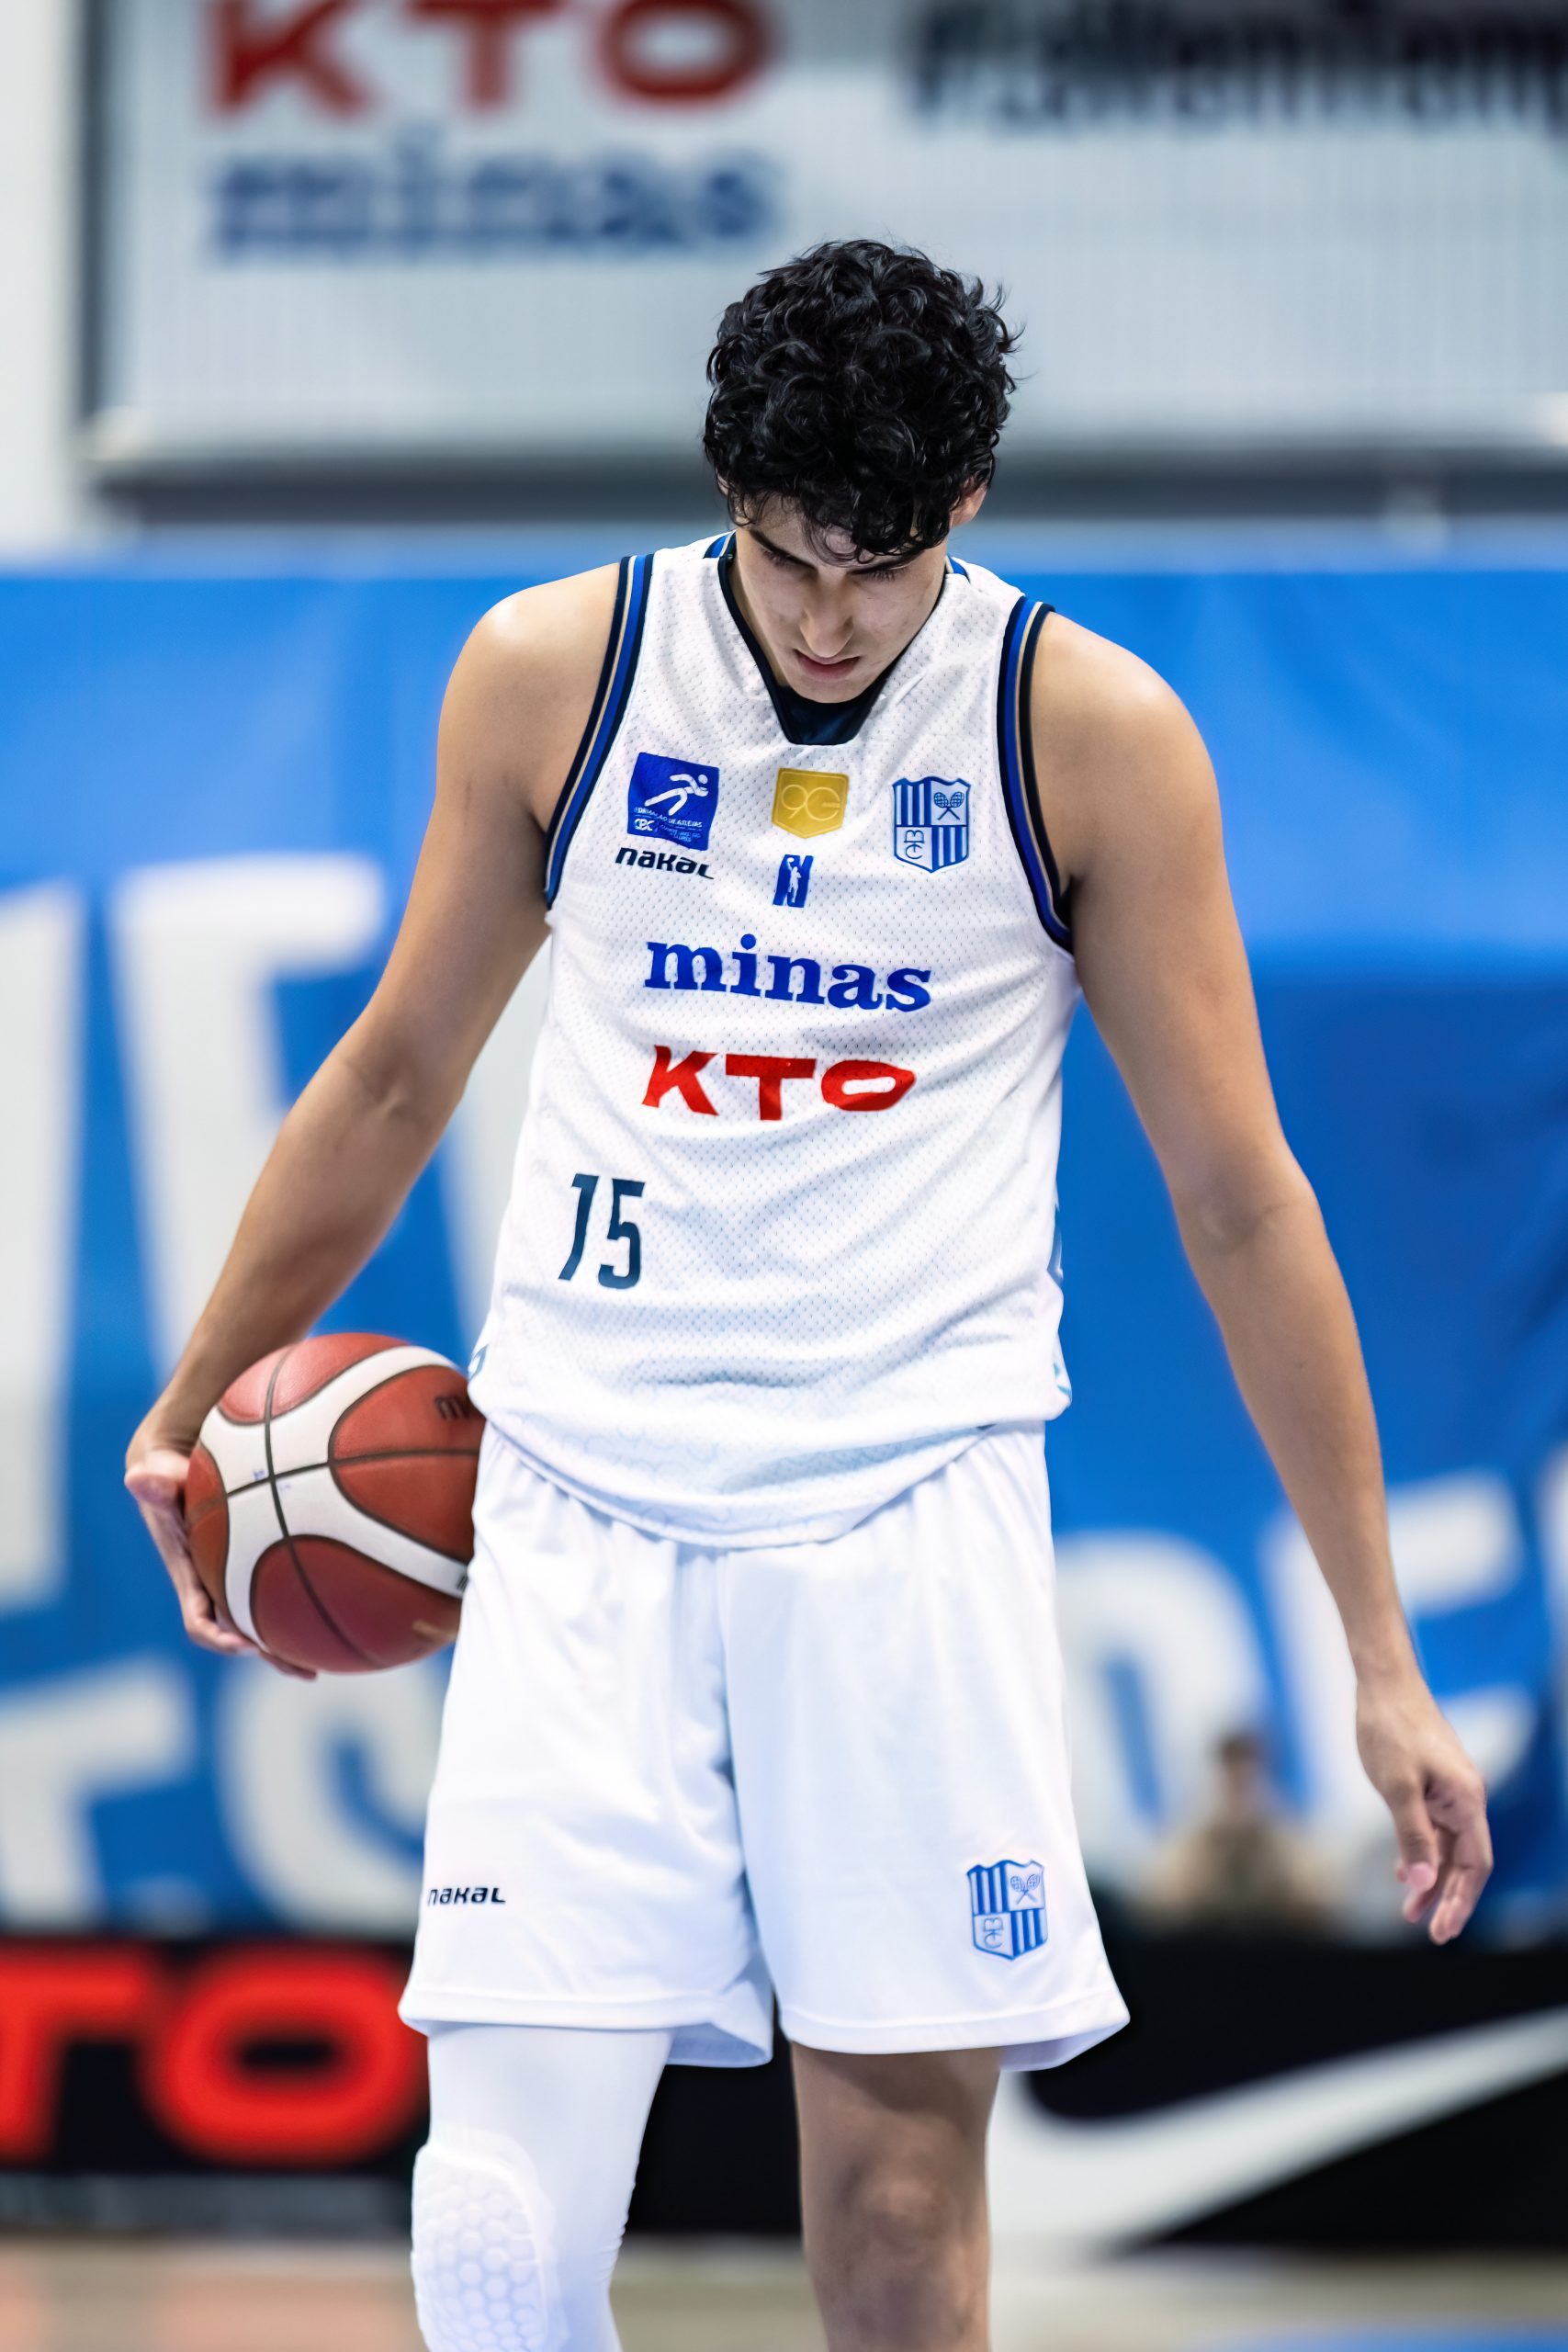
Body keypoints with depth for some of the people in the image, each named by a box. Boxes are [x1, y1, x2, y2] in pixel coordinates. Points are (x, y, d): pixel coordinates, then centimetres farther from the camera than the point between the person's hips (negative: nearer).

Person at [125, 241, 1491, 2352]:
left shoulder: (1093, 735, -2)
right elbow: (398, 1076, 18)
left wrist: (1381, 1658, 2)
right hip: (583, 1500, 1)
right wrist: (194, 1402, 23)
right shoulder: (549, 672, 2)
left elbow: (1238, 1202, 3)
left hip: (914, 1503, -1)